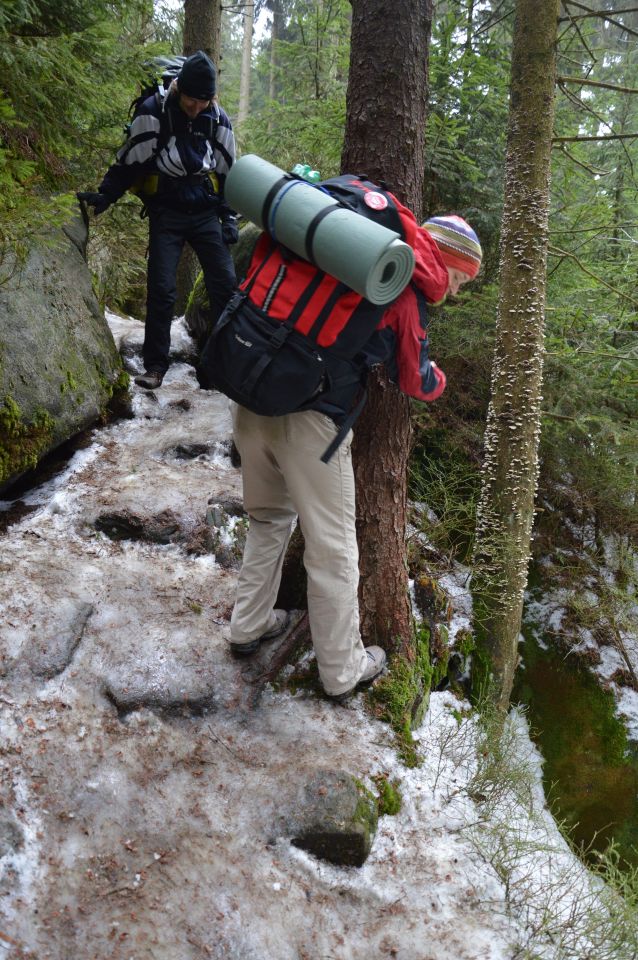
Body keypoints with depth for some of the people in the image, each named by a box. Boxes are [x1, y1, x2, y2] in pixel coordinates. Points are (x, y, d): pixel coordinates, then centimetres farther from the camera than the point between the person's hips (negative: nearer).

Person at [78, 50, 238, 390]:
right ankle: (155, 365, 0)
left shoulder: (218, 120, 3)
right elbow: (130, 161, 0)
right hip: (166, 212, -3)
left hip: (205, 213, 3)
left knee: (225, 283, -4)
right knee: (161, 289, -10)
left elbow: (227, 173, 12)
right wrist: (105, 196, -5)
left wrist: (229, 217, 6)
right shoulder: (153, 112, -7)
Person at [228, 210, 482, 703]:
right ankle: (342, 671, 24)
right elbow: (415, 379, 5)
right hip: (310, 419, -7)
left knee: (269, 518, 26)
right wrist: (436, 379, 27)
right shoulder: (409, 291, -4)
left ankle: (249, 626, 40)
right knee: (333, 549, 9)